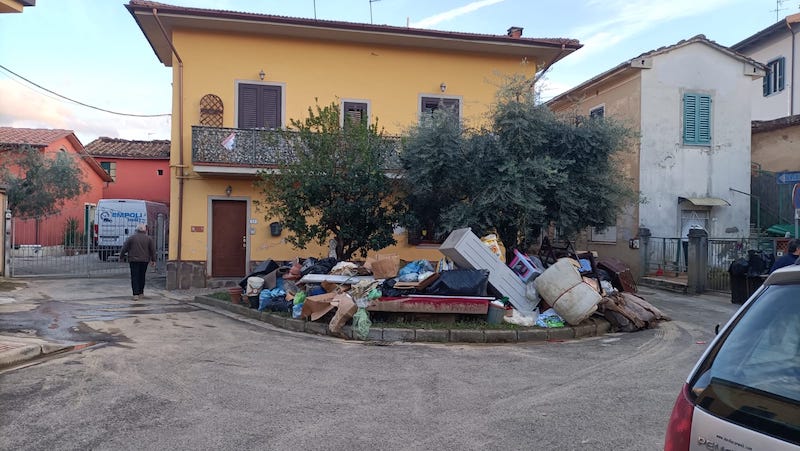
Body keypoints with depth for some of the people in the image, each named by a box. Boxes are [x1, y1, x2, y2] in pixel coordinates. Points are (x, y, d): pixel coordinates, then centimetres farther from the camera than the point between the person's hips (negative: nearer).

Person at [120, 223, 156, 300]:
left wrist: (121, 256, 14)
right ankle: (141, 292, 23)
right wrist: (153, 260, 15)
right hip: (144, 260, 2)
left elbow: (124, 248, 0)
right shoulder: (148, 239, 3)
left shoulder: (131, 238, -2)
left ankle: (136, 294, -11)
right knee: (142, 276, 15)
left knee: (135, 277, -2)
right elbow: (152, 250, 7)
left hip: (133, 260, -2)